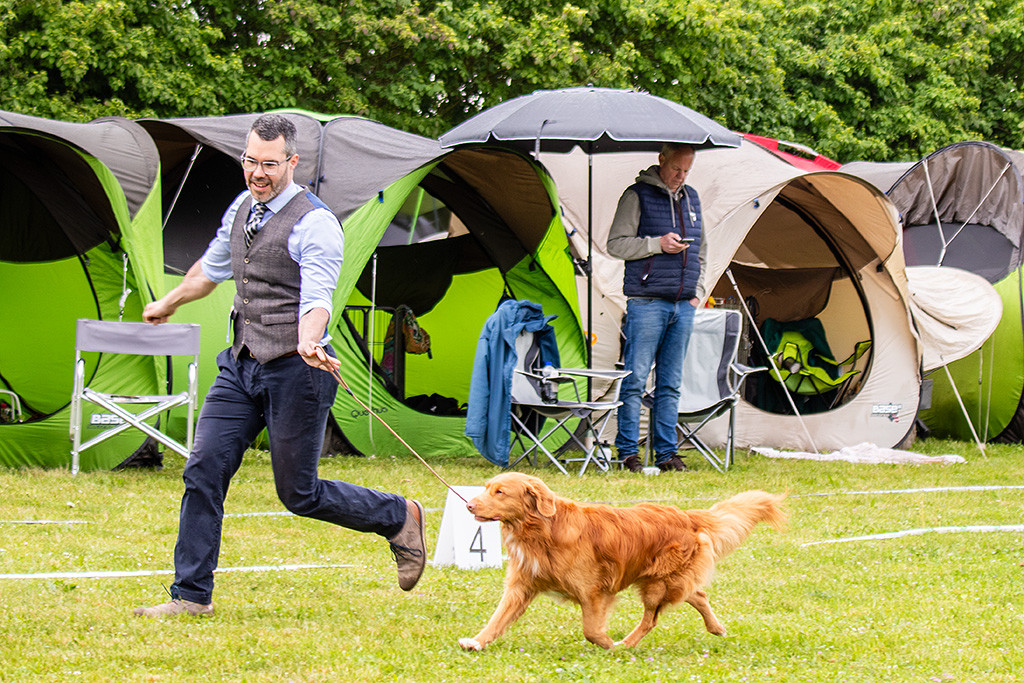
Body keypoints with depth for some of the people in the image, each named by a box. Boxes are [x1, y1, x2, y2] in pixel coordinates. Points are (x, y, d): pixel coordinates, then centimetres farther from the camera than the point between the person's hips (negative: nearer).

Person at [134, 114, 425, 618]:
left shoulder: (314, 224, -15)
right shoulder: (242, 208, 10)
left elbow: (318, 299, -27)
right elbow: (211, 268, 29)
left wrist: (308, 341, -47)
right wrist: (168, 304, 42)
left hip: (294, 370, -7)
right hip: (241, 367, 7)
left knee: (299, 492, 0)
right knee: (203, 471, -3)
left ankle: (400, 519, 22)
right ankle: (192, 595, 4)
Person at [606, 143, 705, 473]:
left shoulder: (691, 198, 17)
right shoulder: (638, 196, -2)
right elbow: (615, 244, -6)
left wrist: (697, 290, 15)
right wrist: (657, 244, -16)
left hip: (683, 306, 6)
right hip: (647, 302, -6)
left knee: (671, 383, 7)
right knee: (635, 379, -6)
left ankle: (666, 452, 10)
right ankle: (627, 452, -2)